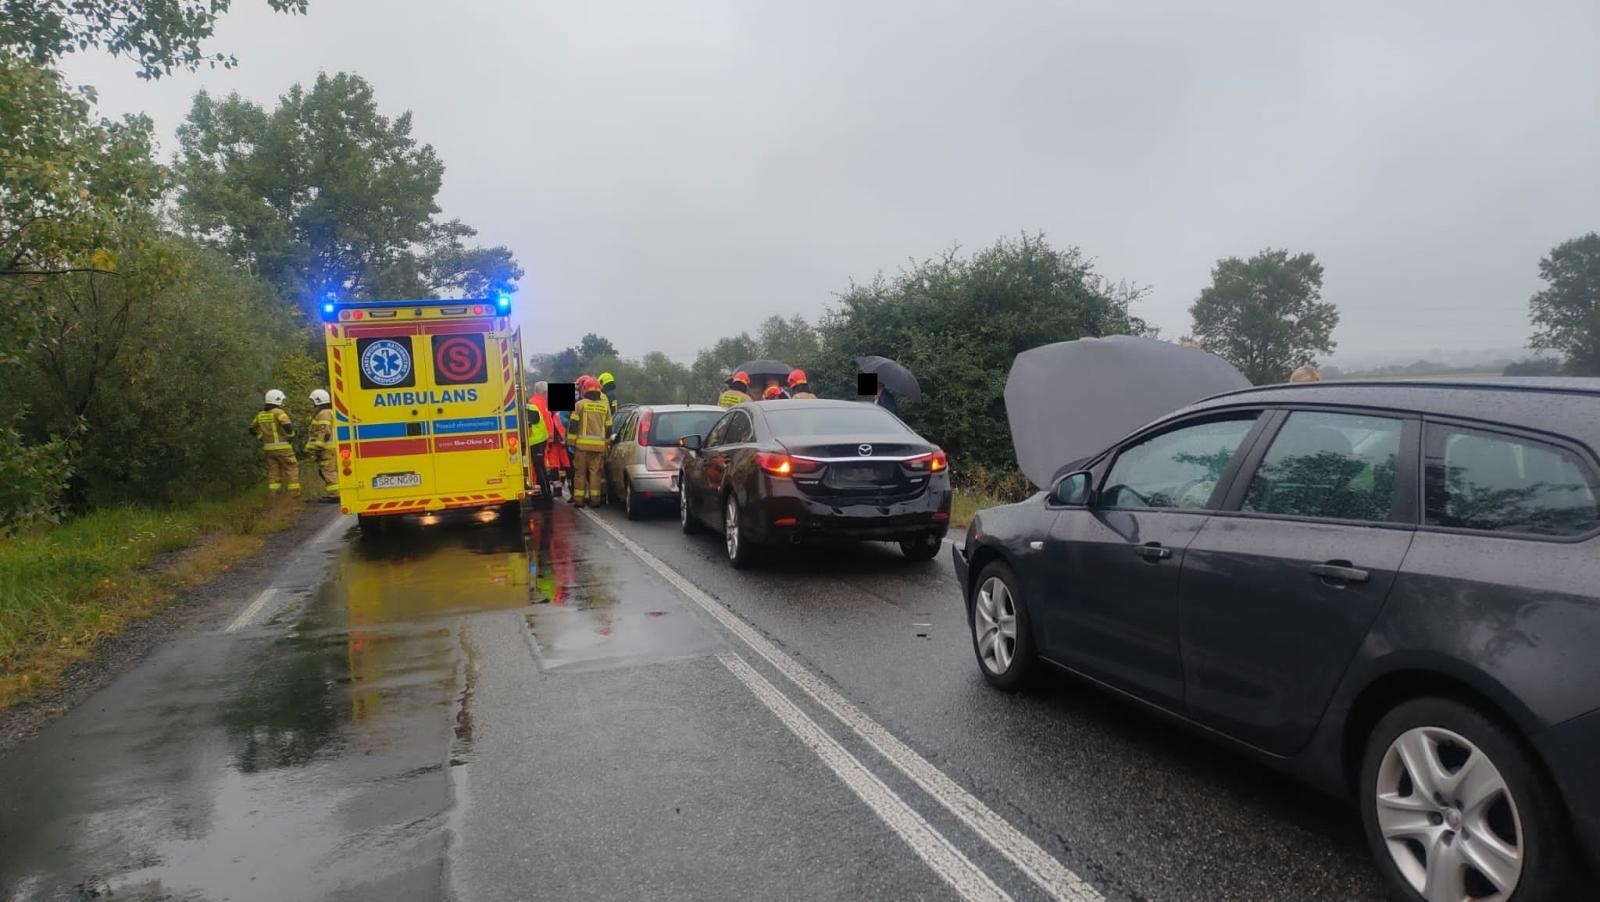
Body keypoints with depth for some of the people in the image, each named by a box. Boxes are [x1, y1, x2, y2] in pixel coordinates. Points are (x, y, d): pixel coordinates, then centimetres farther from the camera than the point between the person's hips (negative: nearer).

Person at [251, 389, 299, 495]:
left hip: (268, 448, 6)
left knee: (273, 470, 10)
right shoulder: (278, 412, -11)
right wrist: (290, 434, -6)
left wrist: (262, 437, 20)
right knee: (291, 469, 0)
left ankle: (273, 492, 6)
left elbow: (252, 428, 19)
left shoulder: (261, 415, 11)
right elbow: (287, 425, -24)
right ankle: (295, 492, -3)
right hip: (282, 447, -6)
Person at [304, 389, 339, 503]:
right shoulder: (329, 412, 21)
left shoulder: (324, 414, -13)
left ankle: (334, 495, -10)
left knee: (329, 471, -9)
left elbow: (324, 433, -21)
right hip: (331, 447, 11)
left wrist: (317, 448, -21)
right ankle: (330, 493, 19)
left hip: (327, 448, -11)